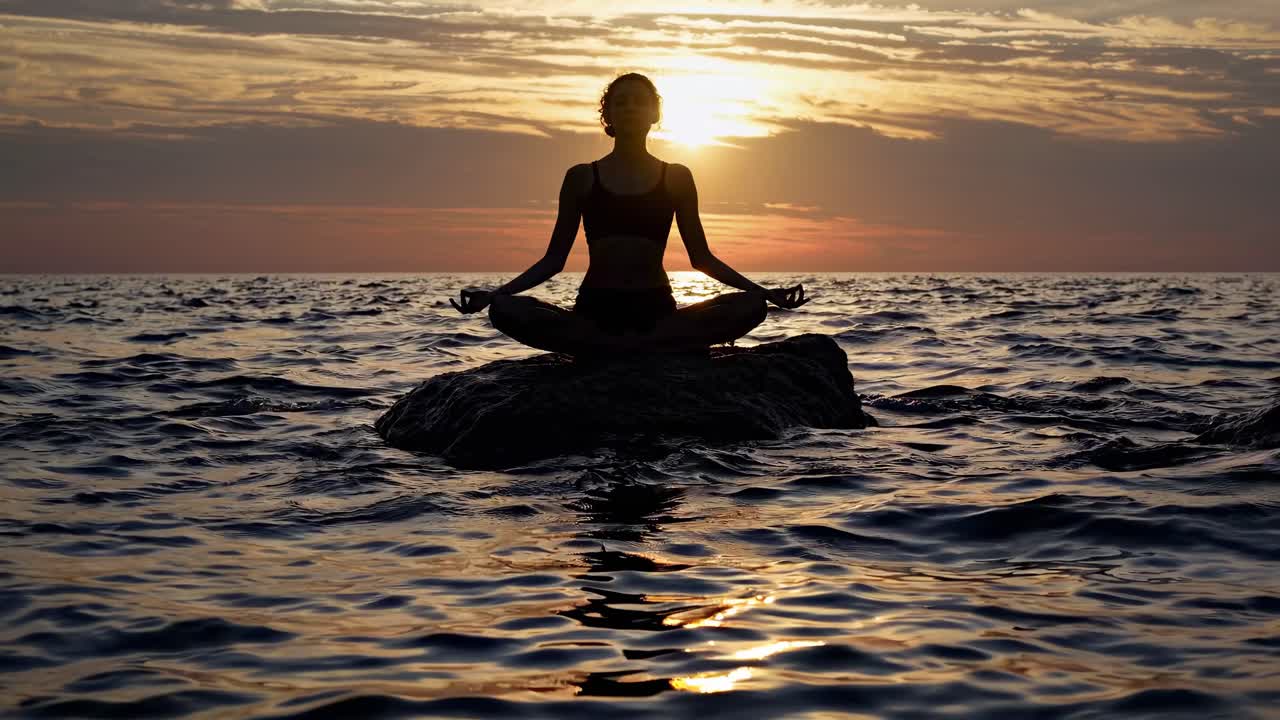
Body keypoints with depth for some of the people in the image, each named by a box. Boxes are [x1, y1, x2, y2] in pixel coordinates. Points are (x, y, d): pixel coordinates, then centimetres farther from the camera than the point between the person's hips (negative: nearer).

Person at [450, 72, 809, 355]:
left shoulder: (676, 177, 10)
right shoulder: (582, 178, 8)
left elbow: (701, 257, 12)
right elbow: (554, 258, 9)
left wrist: (764, 291, 1)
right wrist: (493, 294, -4)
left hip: (656, 310, 1)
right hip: (595, 311, 0)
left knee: (750, 306, -25)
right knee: (505, 311, -29)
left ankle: (603, 352, -24)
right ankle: (665, 348, -25)